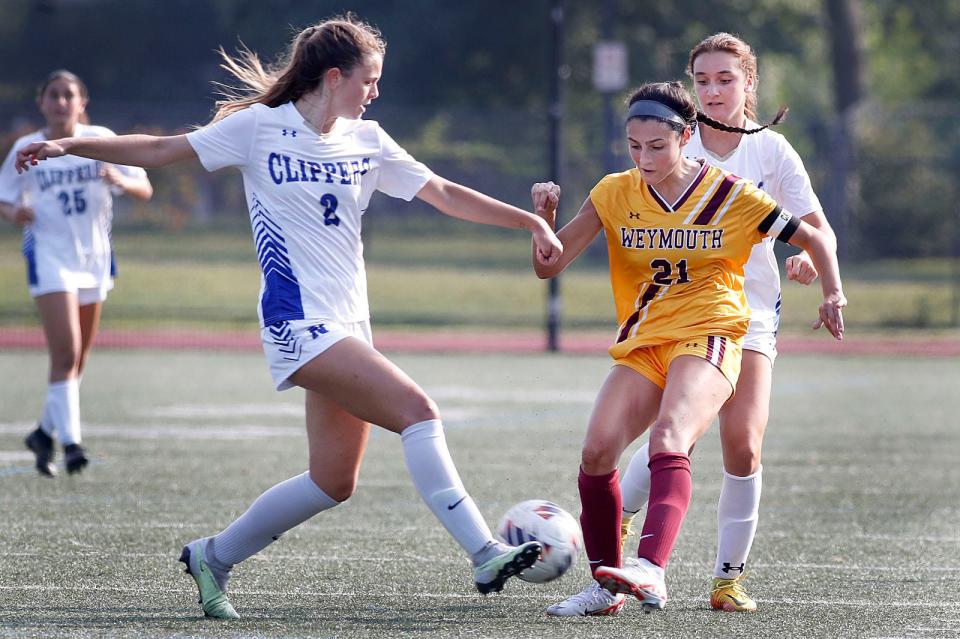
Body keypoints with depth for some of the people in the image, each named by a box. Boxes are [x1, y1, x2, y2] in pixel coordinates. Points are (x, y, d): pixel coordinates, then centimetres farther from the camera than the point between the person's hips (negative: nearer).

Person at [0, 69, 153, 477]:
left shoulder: (101, 141, 1)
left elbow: (144, 190, -2)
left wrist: (121, 181, -24)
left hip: (94, 256, 3)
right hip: (49, 256, -3)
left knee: (77, 358, 11)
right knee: (66, 353, -17)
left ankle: (46, 432, 29)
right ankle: (70, 441, -15)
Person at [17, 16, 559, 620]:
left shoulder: (368, 141, 11)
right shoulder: (260, 127, -4)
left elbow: (445, 194, 13)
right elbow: (161, 150, 2)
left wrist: (532, 222, 7)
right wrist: (70, 146, -4)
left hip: (348, 325, 7)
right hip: (300, 322, -7)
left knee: (334, 482, 6)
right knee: (417, 408, -22)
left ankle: (214, 556, 24)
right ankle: (485, 554, -24)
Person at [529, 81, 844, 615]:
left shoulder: (731, 195, -3)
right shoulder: (615, 194, 3)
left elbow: (815, 239, 8)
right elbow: (549, 266, 2)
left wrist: (834, 295, -5)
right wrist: (545, 216, -15)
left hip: (708, 337, -4)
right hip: (641, 345, 4)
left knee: (668, 437, -31)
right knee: (597, 451, -16)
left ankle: (651, 569, -49)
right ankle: (607, 584, 2)